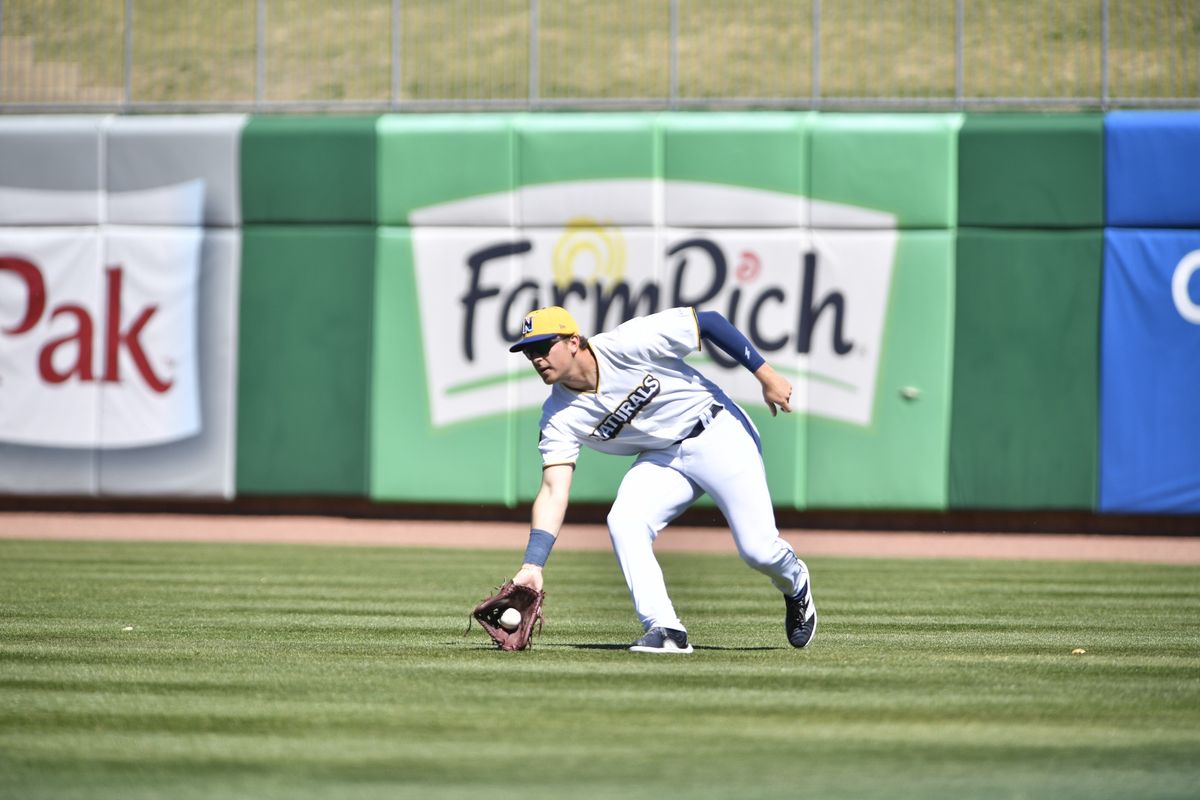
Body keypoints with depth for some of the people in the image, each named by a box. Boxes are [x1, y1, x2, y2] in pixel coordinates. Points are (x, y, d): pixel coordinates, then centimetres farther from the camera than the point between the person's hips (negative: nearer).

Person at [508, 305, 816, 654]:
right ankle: (665, 630, -19)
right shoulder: (560, 418, -11)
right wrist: (533, 564, -30)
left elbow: (709, 322, -19)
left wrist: (766, 374, -20)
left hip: (718, 433, -4)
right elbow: (553, 491, -17)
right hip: (661, 460, 4)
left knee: (758, 548, -8)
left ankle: (795, 585, 28)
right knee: (622, 521, -23)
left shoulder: (627, 344, -25)